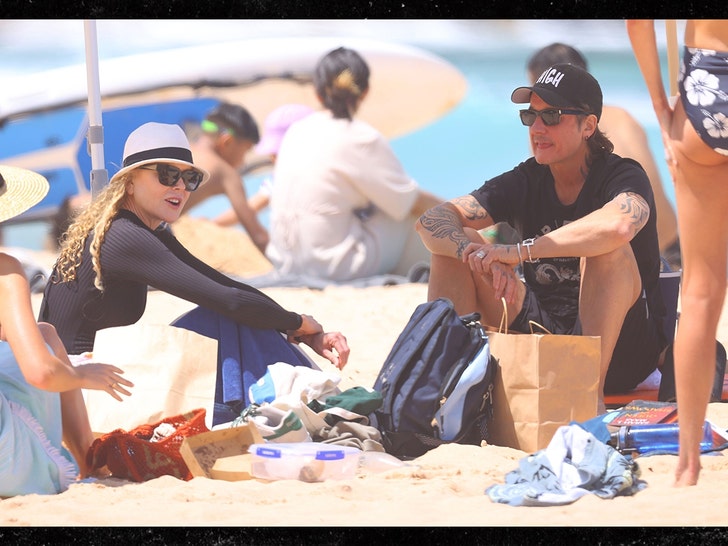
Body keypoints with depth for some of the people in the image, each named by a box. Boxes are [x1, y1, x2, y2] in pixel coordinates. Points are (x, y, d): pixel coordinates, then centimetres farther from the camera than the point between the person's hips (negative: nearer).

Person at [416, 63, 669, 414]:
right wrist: (479, 256, -29)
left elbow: (617, 226, -39)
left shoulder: (624, 176, -12)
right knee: (453, 244, -6)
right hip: (541, 331, 5)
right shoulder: (525, 182, 3)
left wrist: (520, 251, -34)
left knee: (608, 248, -32)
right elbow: (432, 221, -6)